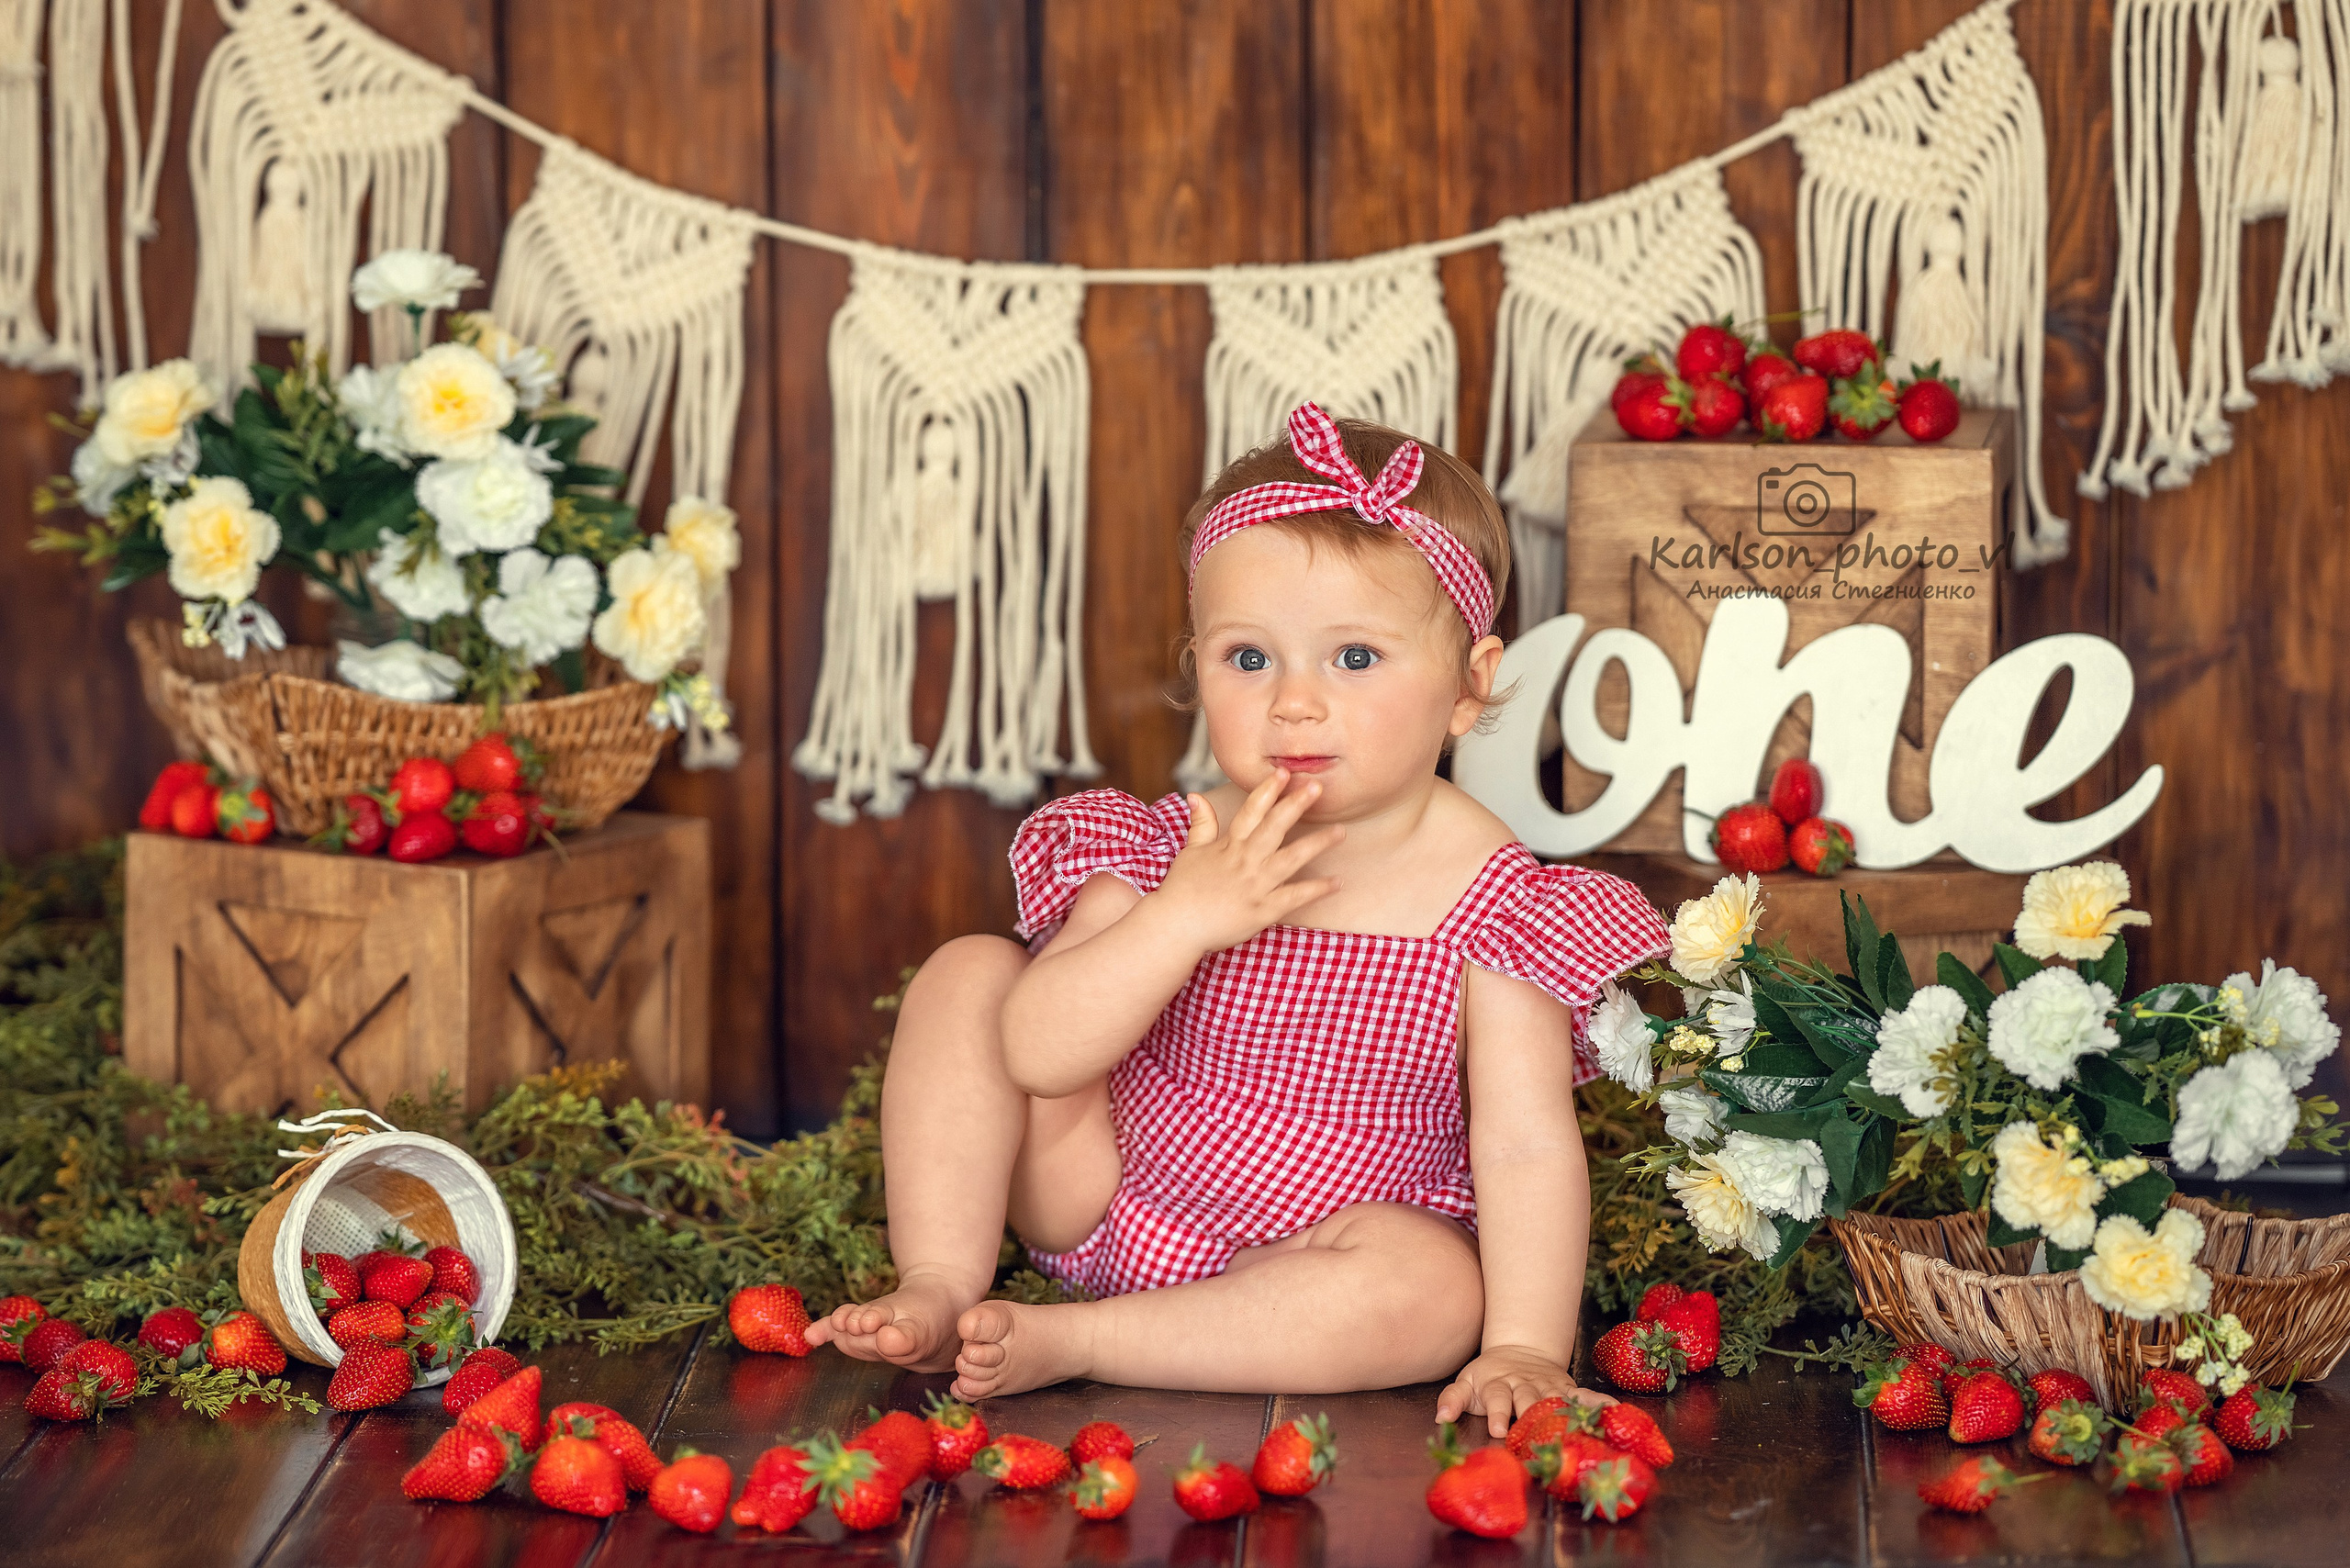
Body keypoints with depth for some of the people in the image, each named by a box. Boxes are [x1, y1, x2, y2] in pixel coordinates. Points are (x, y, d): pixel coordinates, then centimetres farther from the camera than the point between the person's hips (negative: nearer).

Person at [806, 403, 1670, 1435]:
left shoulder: (1486, 903, -18)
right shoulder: (1173, 848, -12)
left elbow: (1526, 1146, -22)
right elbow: (1035, 1052, -22)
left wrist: (1525, 1349, -33)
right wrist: (1183, 919, -34)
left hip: (1300, 1252, -2)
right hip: (1106, 1195, 2)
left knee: (1435, 1291, -35)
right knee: (966, 976, -8)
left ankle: (1064, 1340, -28)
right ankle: (939, 1288, -7)